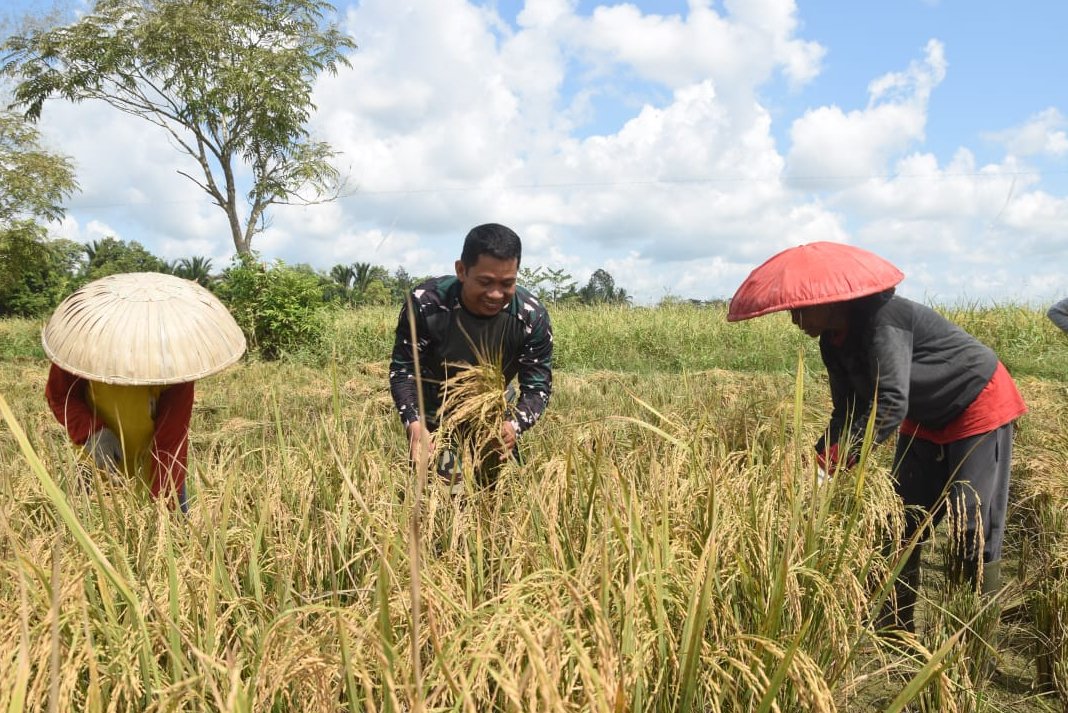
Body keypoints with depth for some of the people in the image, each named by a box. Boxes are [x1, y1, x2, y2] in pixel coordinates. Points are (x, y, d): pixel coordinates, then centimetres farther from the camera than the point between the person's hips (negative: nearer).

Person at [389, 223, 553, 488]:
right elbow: (403, 370, -19)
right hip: (435, 415, -2)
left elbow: (537, 387, -19)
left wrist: (514, 426, -41)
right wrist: (414, 425, -38)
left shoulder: (532, 317, -24)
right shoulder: (425, 304, -28)